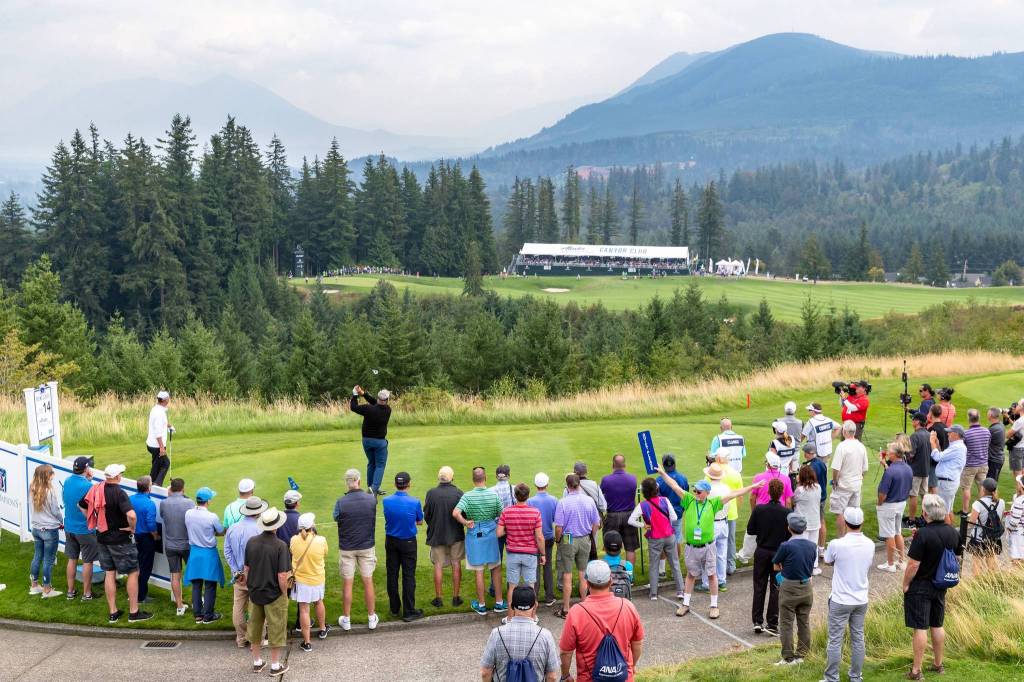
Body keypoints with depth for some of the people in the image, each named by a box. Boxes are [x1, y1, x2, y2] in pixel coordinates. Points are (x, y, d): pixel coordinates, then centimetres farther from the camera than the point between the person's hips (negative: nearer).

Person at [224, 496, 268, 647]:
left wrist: (235, 571, 4)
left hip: (239, 575, 5)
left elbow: (227, 552, 2)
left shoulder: (232, 529, -1)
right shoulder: (259, 530, -18)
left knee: (238, 607, 13)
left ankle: (241, 639, 22)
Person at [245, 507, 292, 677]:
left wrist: (250, 587, 15)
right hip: (274, 595, -5)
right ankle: (275, 666, 19)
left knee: (255, 628, 19)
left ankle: (257, 662, 30)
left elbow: (247, 569, 3)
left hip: (255, 593, 5)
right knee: (276, 630, 10)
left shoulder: (251, 542, -6)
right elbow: (282, 576, -22)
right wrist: (284, 593, -6)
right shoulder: (280, 546, -21)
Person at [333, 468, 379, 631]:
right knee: (368, 582, 12)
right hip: (367, 547, 1)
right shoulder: (371, 499, -13)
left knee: (347, 584, 9)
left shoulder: (341, 502, -16)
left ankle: (346, 620, 18)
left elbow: (336, 518, -2)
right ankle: (372, 618, 21)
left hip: (346, 548, -1)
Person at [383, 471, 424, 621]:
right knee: (408, 576, 4)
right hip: (408, 542, -3)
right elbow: (420, 522, -2)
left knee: (392, 575, 12)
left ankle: (395, 609, 22)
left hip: (391, 541, 3)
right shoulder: (415, 502, -18)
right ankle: (409, 612, 8)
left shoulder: (386, 501, -10)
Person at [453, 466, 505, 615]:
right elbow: (502, 515, 0)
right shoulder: (493, 495, -7)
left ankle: (481, 605, 15)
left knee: (479, 571, 6)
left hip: (474, 536, -2)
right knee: (496, 569, 15)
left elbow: (455, 513, -26)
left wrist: (465, 522, -12)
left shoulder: (468, 496, -13)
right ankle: (499, 603, 20)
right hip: (491, 534, 2)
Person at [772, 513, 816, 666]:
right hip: (807, 587, 5)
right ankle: (801, 654, 22)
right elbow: (811, 566, 9)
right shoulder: (812, 546, -3)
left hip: (789, 588, -5)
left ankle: (789, 657, 8)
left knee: (786, 624, 5)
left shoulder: (786, 546, -19)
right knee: (804, 623, 15)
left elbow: (776, 567, -7)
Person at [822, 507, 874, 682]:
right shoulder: (870, 545, -6)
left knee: (835, 641, 4)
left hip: (840, 600, -4)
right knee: (858, 638, 15)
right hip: (861, 600, 4)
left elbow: (828, 562, 1)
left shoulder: (836, 544, -19)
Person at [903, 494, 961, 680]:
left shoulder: (923, 534, -23)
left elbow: (913, 565, -22)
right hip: (941, 586, 6)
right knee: (937, 626, 18)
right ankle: (938, 665, 29)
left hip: (920, 587, -6)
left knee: (920, 628, -1)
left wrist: (905, 584, -9)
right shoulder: (953, 533, -2)